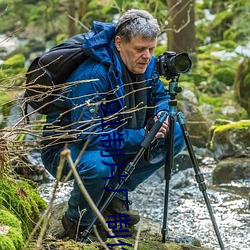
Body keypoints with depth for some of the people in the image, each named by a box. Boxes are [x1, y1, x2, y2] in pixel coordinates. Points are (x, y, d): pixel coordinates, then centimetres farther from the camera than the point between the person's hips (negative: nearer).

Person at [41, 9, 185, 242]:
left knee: (175, 136, -2)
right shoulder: (92, 76, -32)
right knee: (98, 165, -42)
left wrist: (161, 114, -13)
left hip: (113, 142, 8)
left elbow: (160, 96, 12)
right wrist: (141, 136, -32)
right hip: (65, 148, -8)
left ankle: (115, 194, 6)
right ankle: (77, 223, -9)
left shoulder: (146, 65, -7)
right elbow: (88, 135, -35)